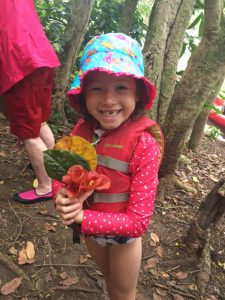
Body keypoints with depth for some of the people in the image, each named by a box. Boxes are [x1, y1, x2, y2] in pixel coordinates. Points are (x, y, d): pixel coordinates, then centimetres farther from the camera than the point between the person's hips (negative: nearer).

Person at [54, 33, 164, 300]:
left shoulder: (144, 144, -30)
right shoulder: (81, 130, -17)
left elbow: (138, 221, -27)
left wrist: (82, 218, -30)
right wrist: (60, 196, -25)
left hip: (124, 234, -4)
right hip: (89, 227, 5)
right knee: (108, 276, 35)